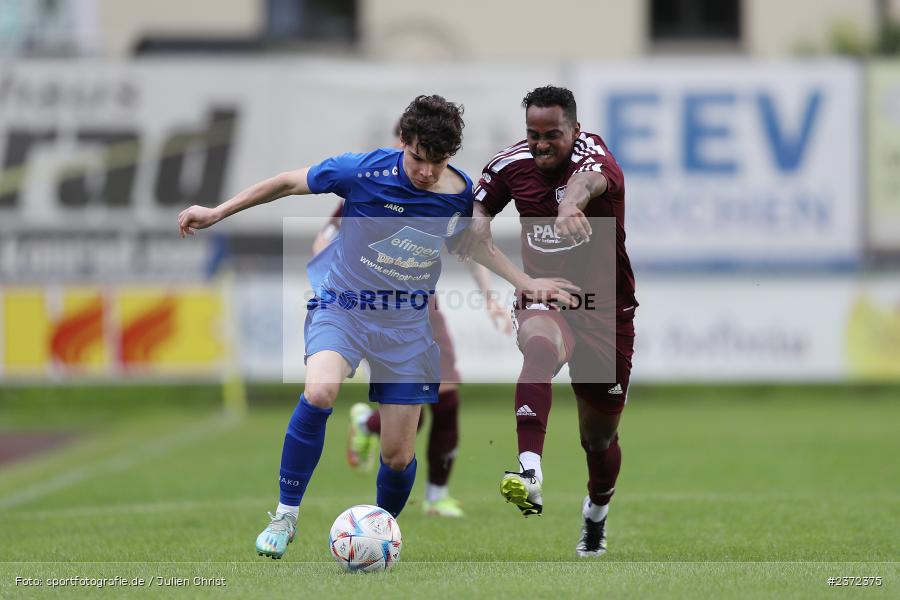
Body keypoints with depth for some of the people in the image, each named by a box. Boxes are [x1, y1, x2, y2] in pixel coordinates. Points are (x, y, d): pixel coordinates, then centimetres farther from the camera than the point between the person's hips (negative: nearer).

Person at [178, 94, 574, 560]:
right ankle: (285, 515, -18)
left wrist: (528, 284, 12)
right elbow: (289, 183, -3)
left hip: (405, 325, 3)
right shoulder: (364, 171, -17)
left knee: (398, 456, 0)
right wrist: (217, 213, -1)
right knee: (320, 391, -34)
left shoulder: (463, 195, -6)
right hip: (342, 305, -3)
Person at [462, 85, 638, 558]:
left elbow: (588, 177, -46)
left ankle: (596, 514, 44)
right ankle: (530, 474, -52)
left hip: (606, 310, -1)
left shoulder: (594, 156, -20)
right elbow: (481, 200, 17)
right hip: (542, 301, 1)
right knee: (541, 349, -38)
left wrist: (571, 204, -70)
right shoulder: (510, 164, -4)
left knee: (599, 436, 12)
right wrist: (478, 219, -8)